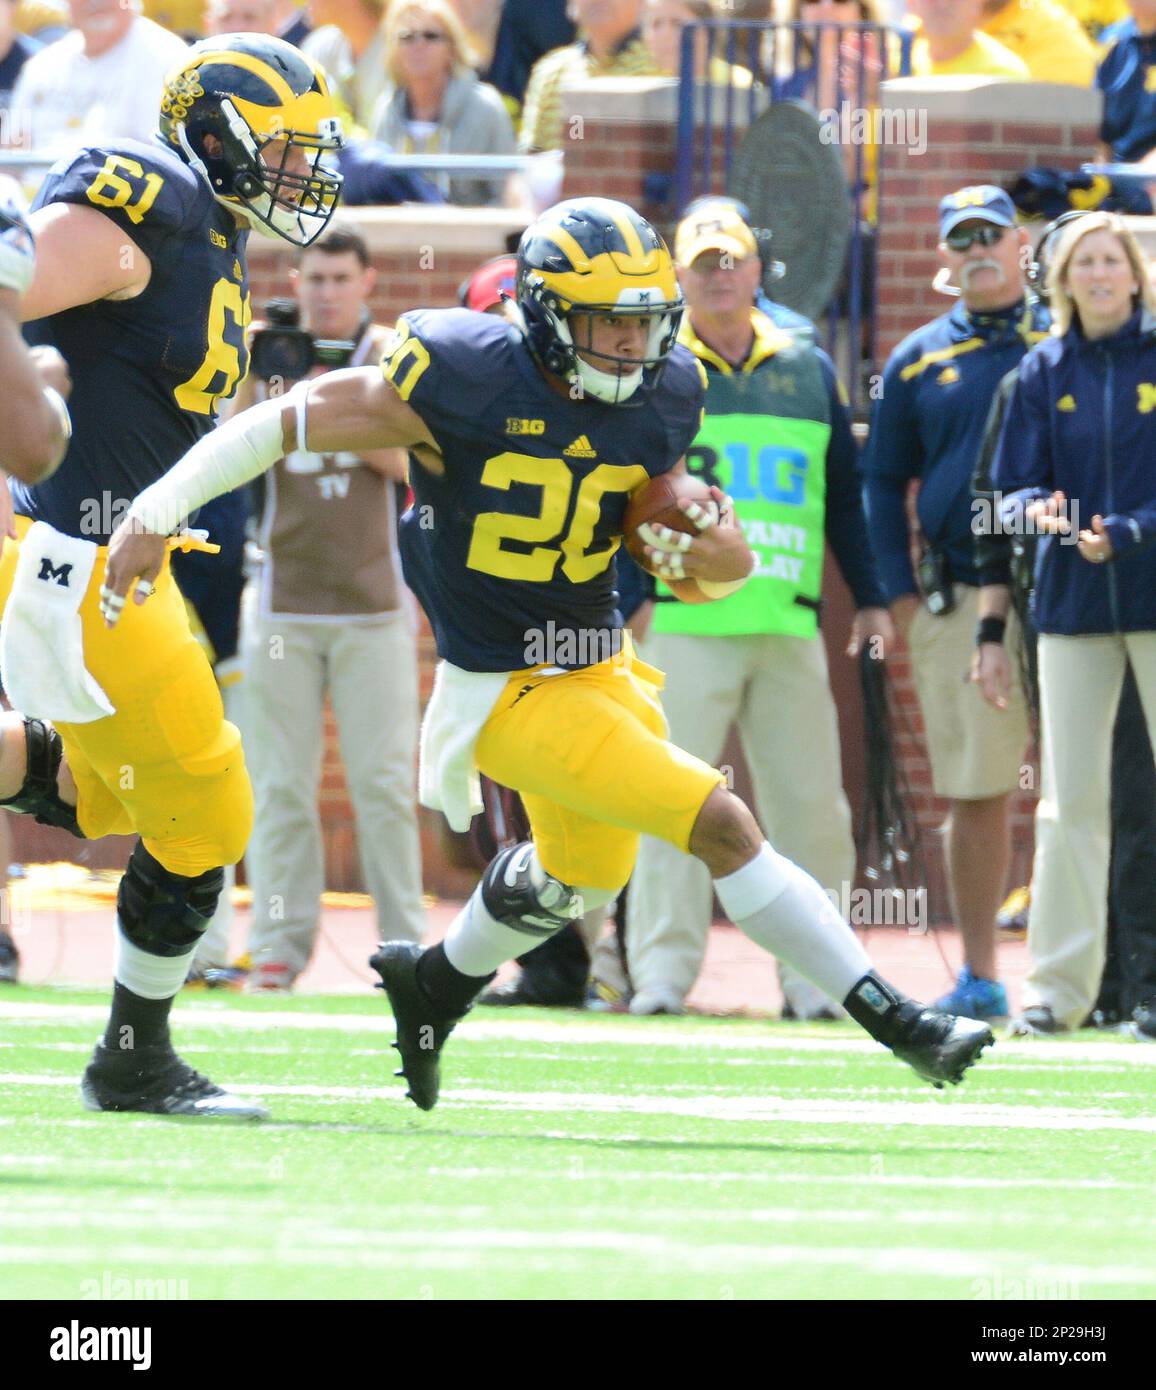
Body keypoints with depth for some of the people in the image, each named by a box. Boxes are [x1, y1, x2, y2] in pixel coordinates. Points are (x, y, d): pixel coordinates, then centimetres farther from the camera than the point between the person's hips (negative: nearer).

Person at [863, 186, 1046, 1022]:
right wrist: (900, 594, 6)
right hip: (958, 601, 2)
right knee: (975, 794, 3)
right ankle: (979, 977, 9)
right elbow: (884, 482, 16)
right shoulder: (919, 362, 13)